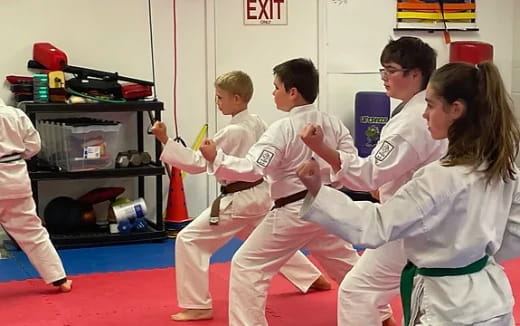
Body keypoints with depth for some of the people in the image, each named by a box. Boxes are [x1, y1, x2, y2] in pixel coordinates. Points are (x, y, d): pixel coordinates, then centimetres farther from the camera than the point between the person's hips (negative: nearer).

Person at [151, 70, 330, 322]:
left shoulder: (231, 132, -22)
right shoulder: (257, 123, 3)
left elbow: (198, 162, -22)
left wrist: (165, 141, -24)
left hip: (238, 201, -9)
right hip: (261, 194, 9)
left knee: (189, 240, -6)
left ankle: (198, 306, -5)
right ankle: (314, 279, 43)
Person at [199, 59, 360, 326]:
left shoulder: (282, 129, -19)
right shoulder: (334, 124, 1)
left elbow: (252, 169, -25)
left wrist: (216, 159, -19)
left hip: (292, 213, -7)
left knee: (246, 264, 1)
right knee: (347, 263, 25)